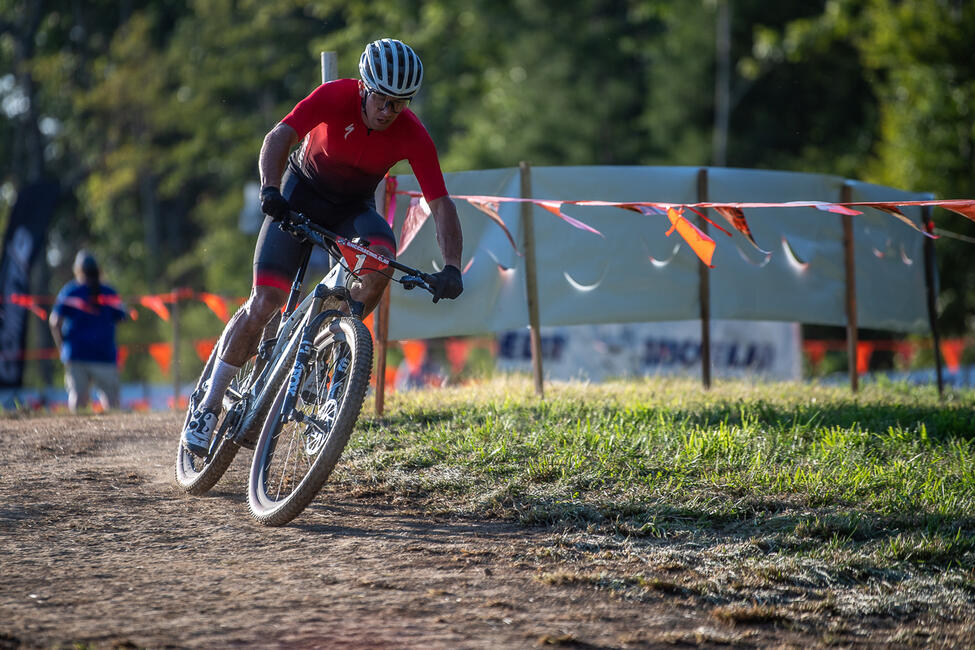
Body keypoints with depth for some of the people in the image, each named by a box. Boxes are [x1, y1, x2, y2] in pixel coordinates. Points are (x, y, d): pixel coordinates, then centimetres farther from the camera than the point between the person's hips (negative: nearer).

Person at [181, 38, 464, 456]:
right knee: (265, 302, -13)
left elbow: (441, 204, -23)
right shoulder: (335, 97, -26)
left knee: (382, 258, -32)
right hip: (303, 192, -2)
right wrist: (270, 188, -53)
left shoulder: (412, 136, -22)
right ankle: (208, 407, -2)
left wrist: (451, 268, -37)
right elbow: (279, 138, -34)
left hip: (353, 207, 2)